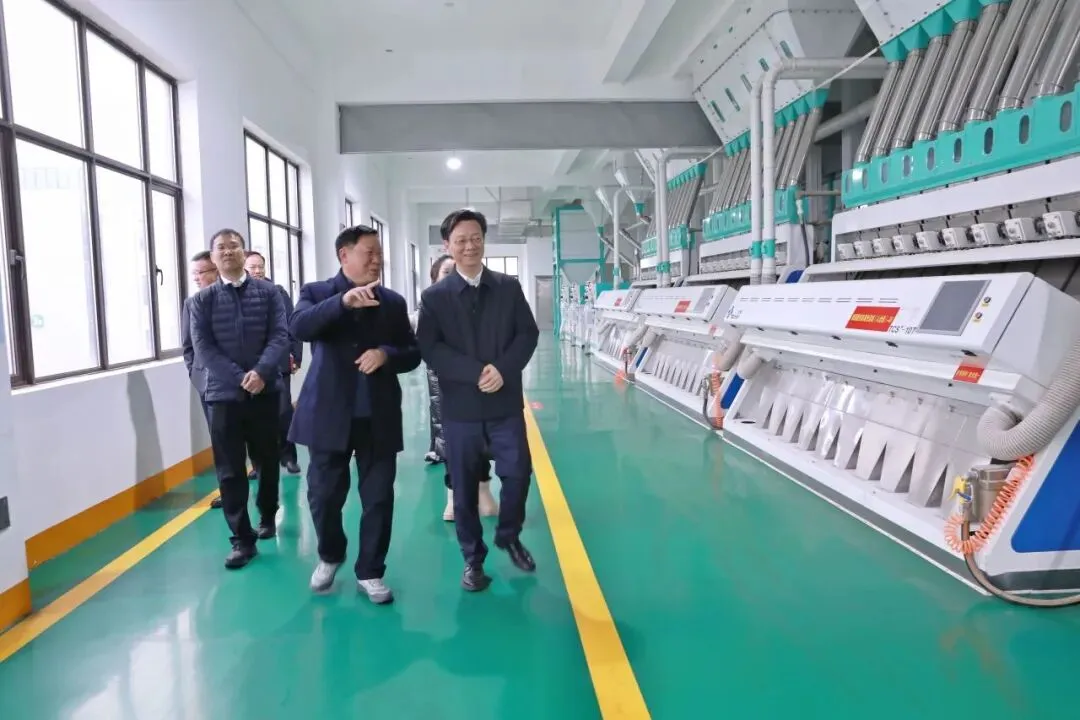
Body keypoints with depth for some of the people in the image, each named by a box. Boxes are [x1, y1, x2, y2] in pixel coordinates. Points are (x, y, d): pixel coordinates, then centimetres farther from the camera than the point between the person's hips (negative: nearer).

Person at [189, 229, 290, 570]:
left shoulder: (268, 292, 3)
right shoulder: (202, 300, 4)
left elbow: (280, 336, -5)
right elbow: (203, 348, -4)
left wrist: (260, 372, -21)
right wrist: (240, 378, -16)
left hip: (265, 391, 0)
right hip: (224, 394, 0)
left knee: (267, 459, 14)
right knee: (230, 469, 0)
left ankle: (267, 516, 37)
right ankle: (242, 539, 8)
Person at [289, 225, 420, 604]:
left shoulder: (394, 302, 8)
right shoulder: (316, 292, 2)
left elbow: (413, 354, 7)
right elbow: (299, 327, -18)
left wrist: (386, 354, -15)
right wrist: (342, 302, -32)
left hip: (378, 416, 2)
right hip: (329, 414, -1)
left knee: (379, 498, 5)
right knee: (324, 495, 10)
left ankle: (370, 572, 21)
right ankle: (329, 556, 37)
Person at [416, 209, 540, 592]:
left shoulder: (509, 287, 7)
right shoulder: (434, 296, 1)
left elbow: (528, 334, 1)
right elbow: (429, 349, -9)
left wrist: (503, 369, -15)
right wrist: (477, 372, -19)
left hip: (506, 403, 1)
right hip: (460, 407, -1)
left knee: (518, 473, 4)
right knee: (464, 487, 7)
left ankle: (508, 536, 32)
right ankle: (473, 559, 23)